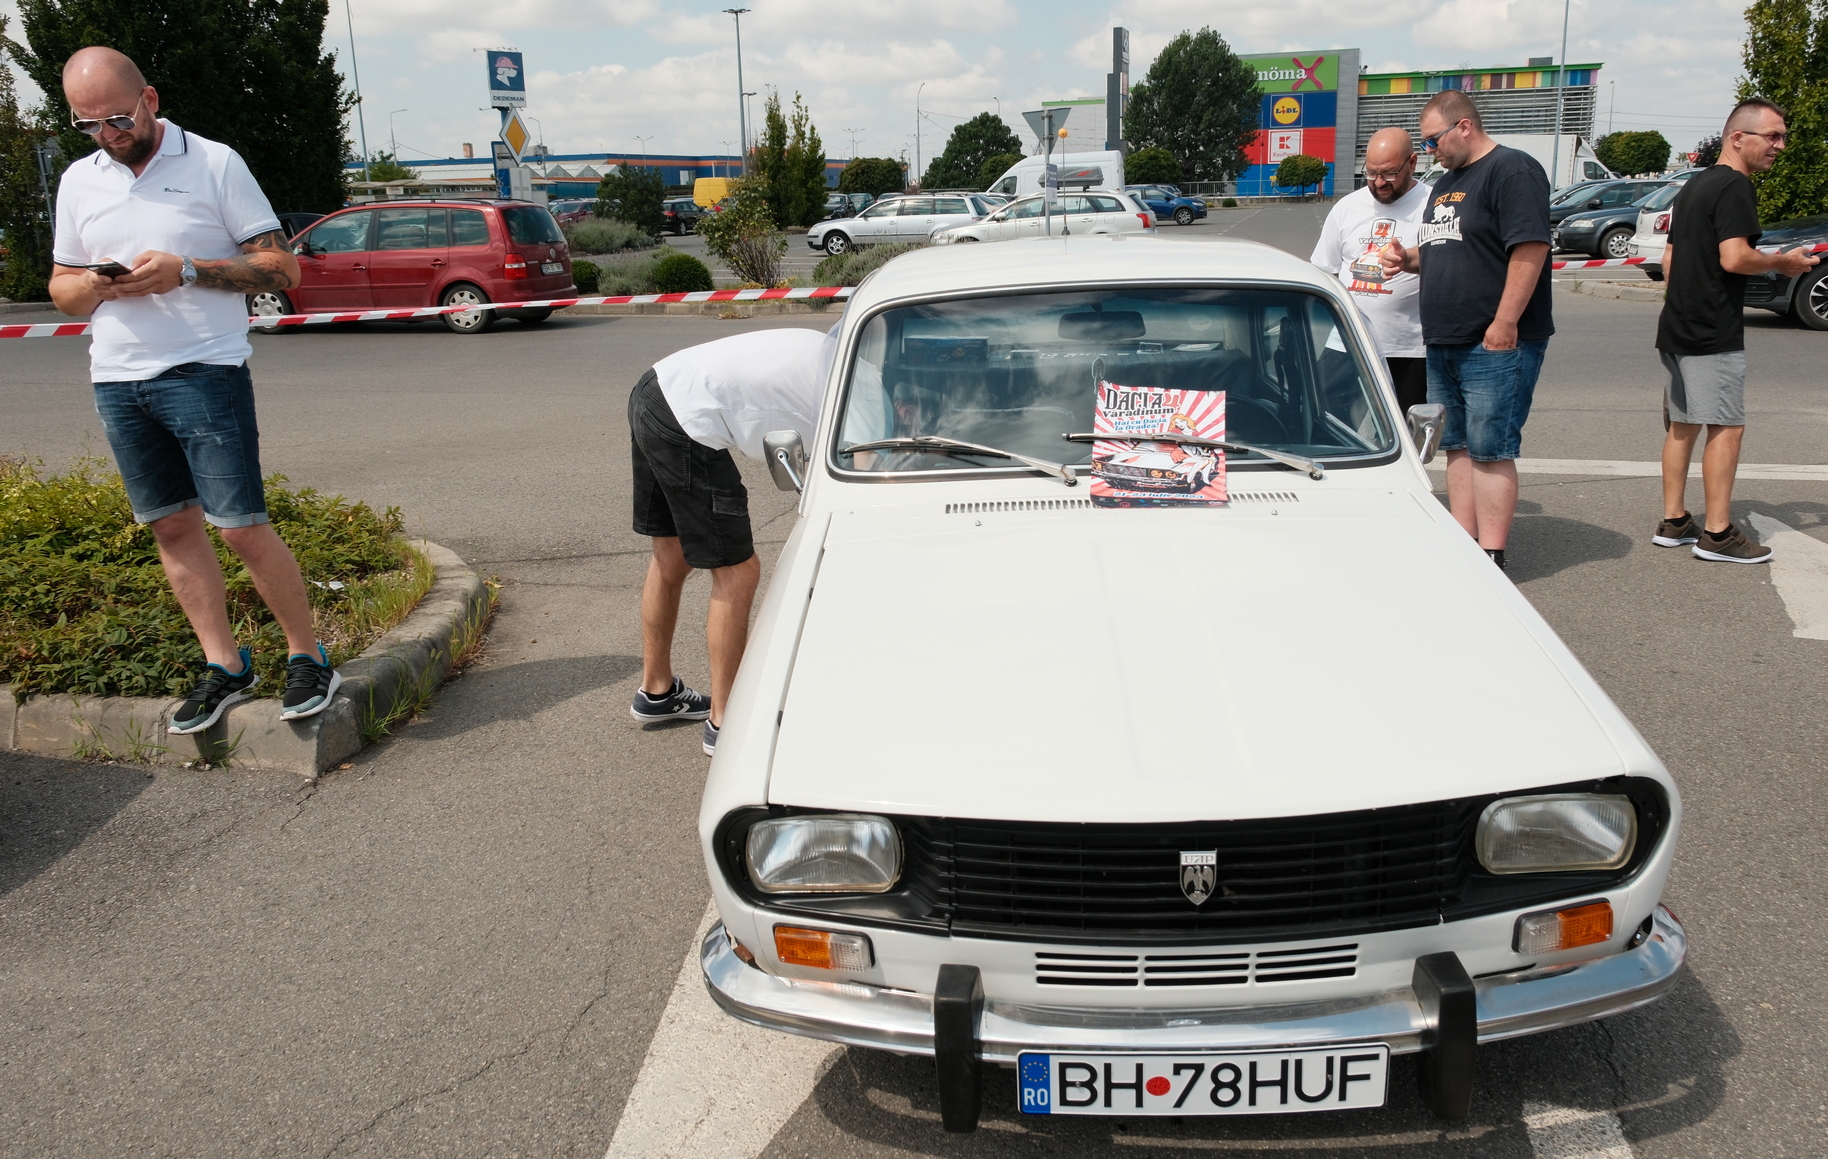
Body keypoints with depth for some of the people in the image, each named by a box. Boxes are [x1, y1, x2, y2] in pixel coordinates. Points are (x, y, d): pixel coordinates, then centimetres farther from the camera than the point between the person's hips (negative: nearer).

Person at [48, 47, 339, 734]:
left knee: (241, 528, -9)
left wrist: (186, 272, -17)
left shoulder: (214, 164, -1)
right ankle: (224, 666, 18)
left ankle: (308, 657, 5)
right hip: (117, 382, 6)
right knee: (172, 526, 8)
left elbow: (281, 268, -5)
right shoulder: (79, 181, 14)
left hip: (204, 373, -5)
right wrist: (98, 285, -6)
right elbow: (61, 288, 18)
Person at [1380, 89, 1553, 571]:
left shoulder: (1512, 170, -8)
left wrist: (1504, 324, -22)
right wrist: (1409, 258, 6)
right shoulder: (1446, 183, 20)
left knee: (1490, 452, -7)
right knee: (1457, 449, 10)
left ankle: (1490, 558, -3)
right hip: (1443, 343, 9)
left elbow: (1530, 249, -17)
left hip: (1496, 345, -9)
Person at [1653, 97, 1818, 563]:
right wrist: (1781, 262, -5)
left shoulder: (1694, 185, 17)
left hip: (1678, 328, 9)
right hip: (1713, 333, -9)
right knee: (1726, 427, -5)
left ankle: (1673, 522, 17)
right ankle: (1717, 533, -3)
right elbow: (1734, 258, -22)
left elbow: (1670, 258, 21)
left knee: (1681, 425, 12)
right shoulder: (1735, 187, -12)